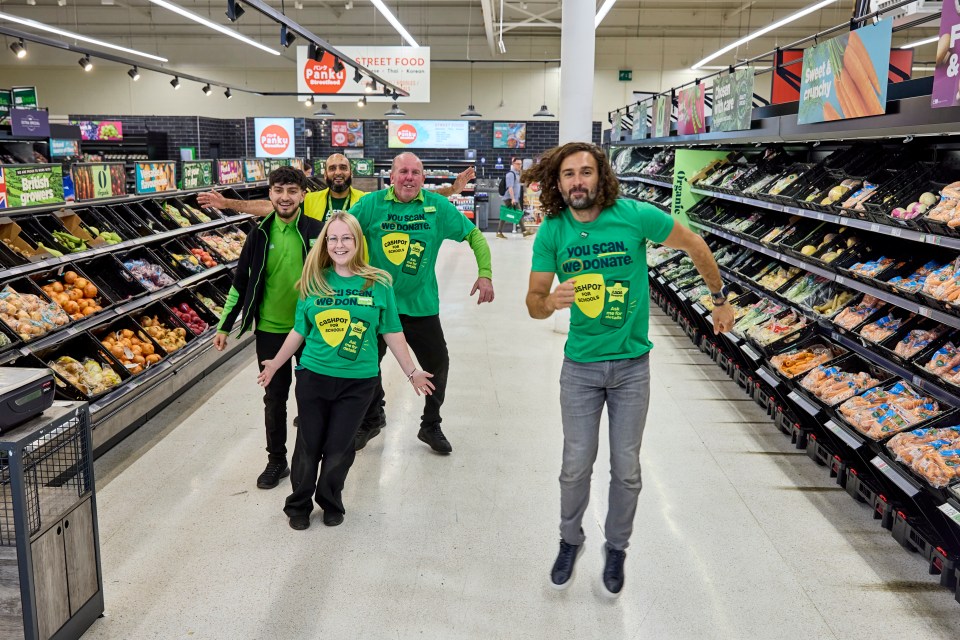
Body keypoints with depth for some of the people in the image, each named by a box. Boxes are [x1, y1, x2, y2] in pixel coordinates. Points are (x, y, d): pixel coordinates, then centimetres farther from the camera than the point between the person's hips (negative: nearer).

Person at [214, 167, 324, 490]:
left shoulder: (317, 232, -7)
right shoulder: (260, 235, -1)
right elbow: (241, 283, 5)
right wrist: (224, 326, 5)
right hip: (270, 330, 2)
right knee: (274, 398, 10)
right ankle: (276, 460, 25)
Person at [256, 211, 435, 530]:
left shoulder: (378, 283, -6)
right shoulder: (314, 282, -2)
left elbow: (392, 333, 2)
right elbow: (299, 331, 7)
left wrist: (412, 372, 5)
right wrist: (275, 364, 13)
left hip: (358, 381, -1)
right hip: (313, 376, 1)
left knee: (338, 447, 7)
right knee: (309, 446, 10)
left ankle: (331, 503, 32)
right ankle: (298, 505, 33)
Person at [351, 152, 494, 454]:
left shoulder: (438, 206, -6)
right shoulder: (372, 204, -8)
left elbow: (474, 235, 0)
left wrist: (485, 273, -10)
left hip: (421, 304, 0)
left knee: (437, 364, 6)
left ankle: (431, 426, 30)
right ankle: (371, 420, 39)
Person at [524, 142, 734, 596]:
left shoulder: (636, 217, -15)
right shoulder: (552, 233, -9)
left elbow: (695, 246, 1)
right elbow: (533, 303, -5)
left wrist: (720, 300, 9)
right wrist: (551, 301, -29)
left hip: (631, 364, -1)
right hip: (580, 366, 1)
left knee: (626, 469, 9)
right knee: (576, 466, 7)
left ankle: (616, 548, 33)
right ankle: (570, 539, 34)